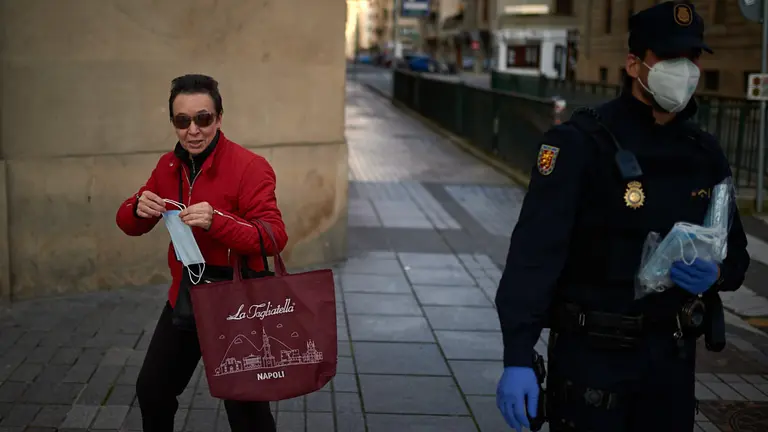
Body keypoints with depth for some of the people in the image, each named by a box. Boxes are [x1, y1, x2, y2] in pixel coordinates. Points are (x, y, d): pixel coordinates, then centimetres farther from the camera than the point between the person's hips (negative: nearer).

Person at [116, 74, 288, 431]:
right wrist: (138, 210, -16)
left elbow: (275, 238, -24)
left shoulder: (250, 167, -18)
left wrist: (217, 221, -38)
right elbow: (130, 225, 9)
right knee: (152, 391, 21)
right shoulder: (168, 166, 2)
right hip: (184, 298, 7)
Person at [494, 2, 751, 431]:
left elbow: (736, 254, 16)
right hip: (591, 353, -6)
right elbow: (535, 252, -19)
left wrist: (715, 275, -9)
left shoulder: (705, 154, 6)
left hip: (672, 356, 6)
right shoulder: (580, 143, -12)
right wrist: (518, 357, -27)